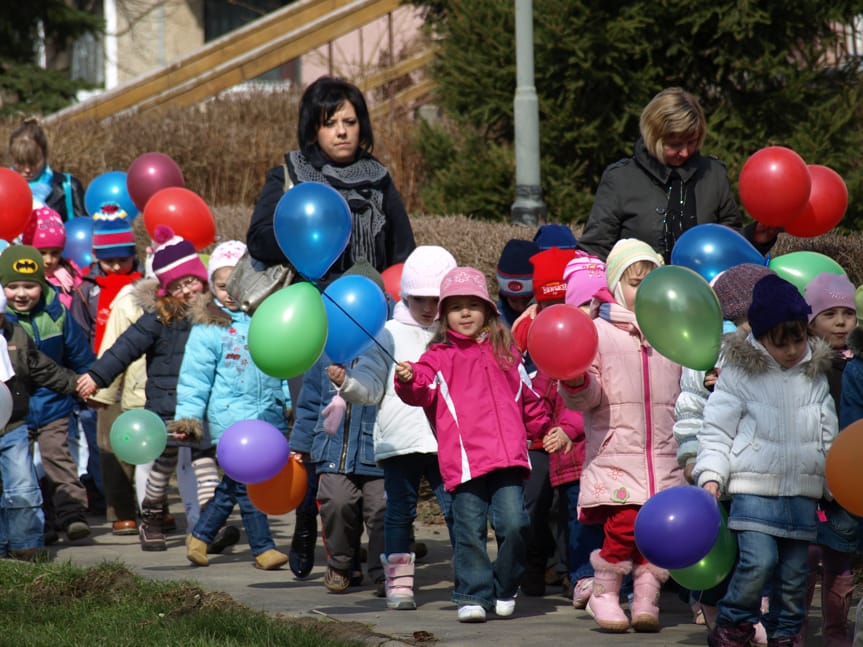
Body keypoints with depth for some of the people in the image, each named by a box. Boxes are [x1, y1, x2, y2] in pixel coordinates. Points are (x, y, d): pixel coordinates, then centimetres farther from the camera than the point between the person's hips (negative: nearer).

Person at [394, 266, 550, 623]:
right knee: (470, 531, -2)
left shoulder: (505, 352, 19)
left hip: (508, 456, 2)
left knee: (513, 524, -8)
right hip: (464, 460, -2)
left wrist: (542, 429, 36)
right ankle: (473, 595, 8)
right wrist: (409, 380, -30)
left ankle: (504, 591, 10)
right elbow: (422, 389, -9)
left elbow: (528, 398, 31)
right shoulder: (440, 356, 8)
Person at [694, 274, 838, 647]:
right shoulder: (739, 372, -2)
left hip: (803, 492, 4)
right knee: (758, 560, -18)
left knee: (795, 571, 6)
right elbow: (717, 431, -2)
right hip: (754, 487, -4)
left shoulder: (814, 376, 11)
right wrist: (711, 475, -14)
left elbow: (829, 437, 17)